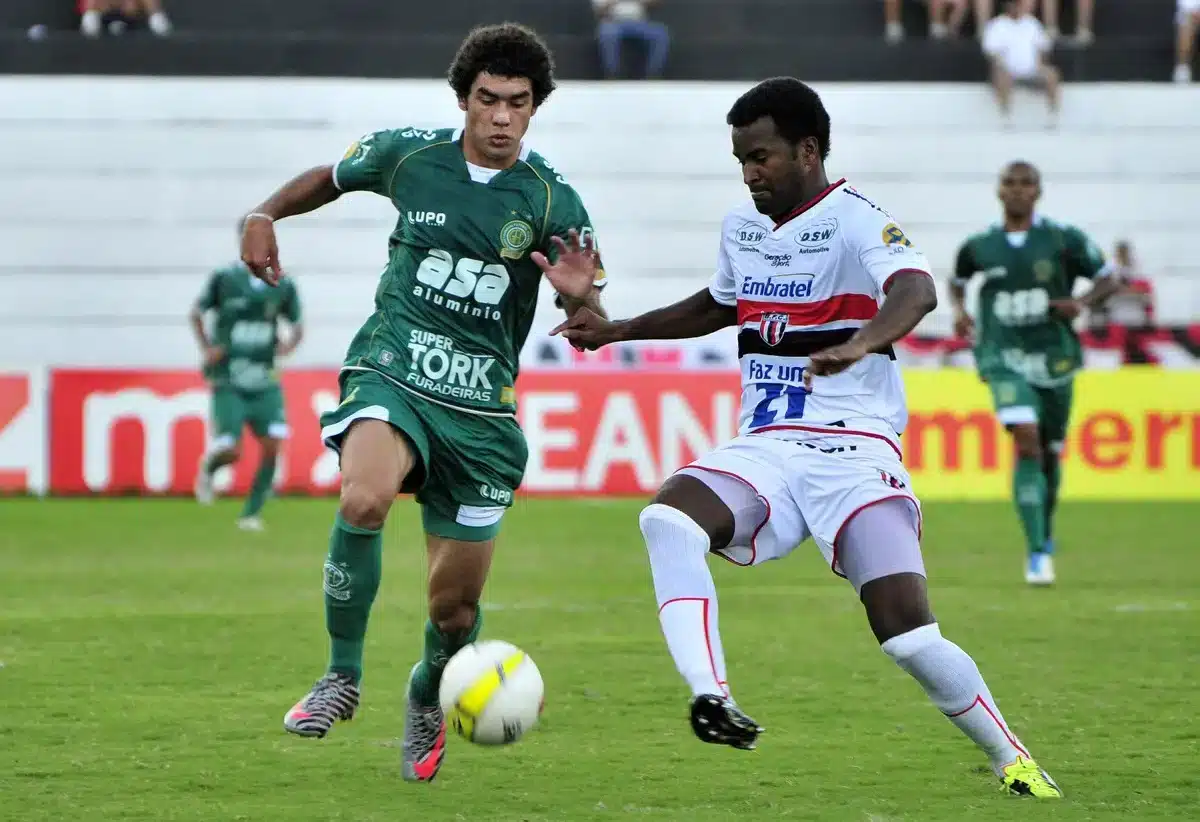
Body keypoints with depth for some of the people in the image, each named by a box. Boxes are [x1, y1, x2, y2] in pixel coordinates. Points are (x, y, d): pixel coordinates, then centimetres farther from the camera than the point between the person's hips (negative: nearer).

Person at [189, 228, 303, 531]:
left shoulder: (283, 284, 3)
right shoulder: (223, 278, -4)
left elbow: (297, 326, 15)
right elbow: (196, 313, 9)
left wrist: (289, 344, -6)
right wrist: (206, 348, -4)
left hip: (265, 381, 3)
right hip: (229, 381, -3)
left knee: (273, 444, -11)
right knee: (231, 451, -12)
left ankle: (251, 514, 5)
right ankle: (208, 467, 27)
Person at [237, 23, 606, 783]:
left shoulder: (553, 202, -3)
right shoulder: (407, 157, 0)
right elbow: (332, 178, 22)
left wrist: (581, 296, -23)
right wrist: (266, 215, 9)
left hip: (481, 408, 1)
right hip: (391, 374, -1)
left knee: (455, 606, 5)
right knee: (364, 499, -35)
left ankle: (426, 699, 40)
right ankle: (343, 677, -16)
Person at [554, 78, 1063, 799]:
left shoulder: (854, 220, -9)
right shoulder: (741, 227, 15)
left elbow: (916, 290, -30)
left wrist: (861, 343, -50)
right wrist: (618, 330, 34)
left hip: (853, 452, -6)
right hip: (763, 452, 6)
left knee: (910, 637, -16)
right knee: (667, 518, -27)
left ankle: (1012, 759, 8)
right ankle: (712, 700, -37)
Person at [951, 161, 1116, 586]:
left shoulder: (1064, 240, -2)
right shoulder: (978, 246, 2)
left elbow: (1107, 279, 5)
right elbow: (958, 280, 22)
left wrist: (1083, 303, -14)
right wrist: (959, 309, 2)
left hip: (1054, 359, 1)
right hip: (1004, 359, -1)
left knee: (1050, 452, 13)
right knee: (1026, 439, -23)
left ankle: (1045, 534, 42)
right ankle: (1037, 554, -21)